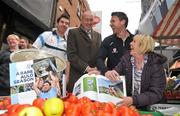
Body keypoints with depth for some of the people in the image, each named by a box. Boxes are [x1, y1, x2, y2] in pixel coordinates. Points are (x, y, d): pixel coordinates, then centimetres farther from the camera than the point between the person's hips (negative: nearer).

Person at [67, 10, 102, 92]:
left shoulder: (98, 35, 17)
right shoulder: (73, 33, 2)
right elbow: (71, 55, -7)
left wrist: (97, 68, -5)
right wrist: (87, 68, -14)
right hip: (77, 76, -3)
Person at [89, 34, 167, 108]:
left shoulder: (156, 65, -12)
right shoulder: (126, 58, 0)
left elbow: (156, 94, -16)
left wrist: (134, 100, -30)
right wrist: (107, 73, -24)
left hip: (149, 108, -2)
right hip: (127, 105, 3)